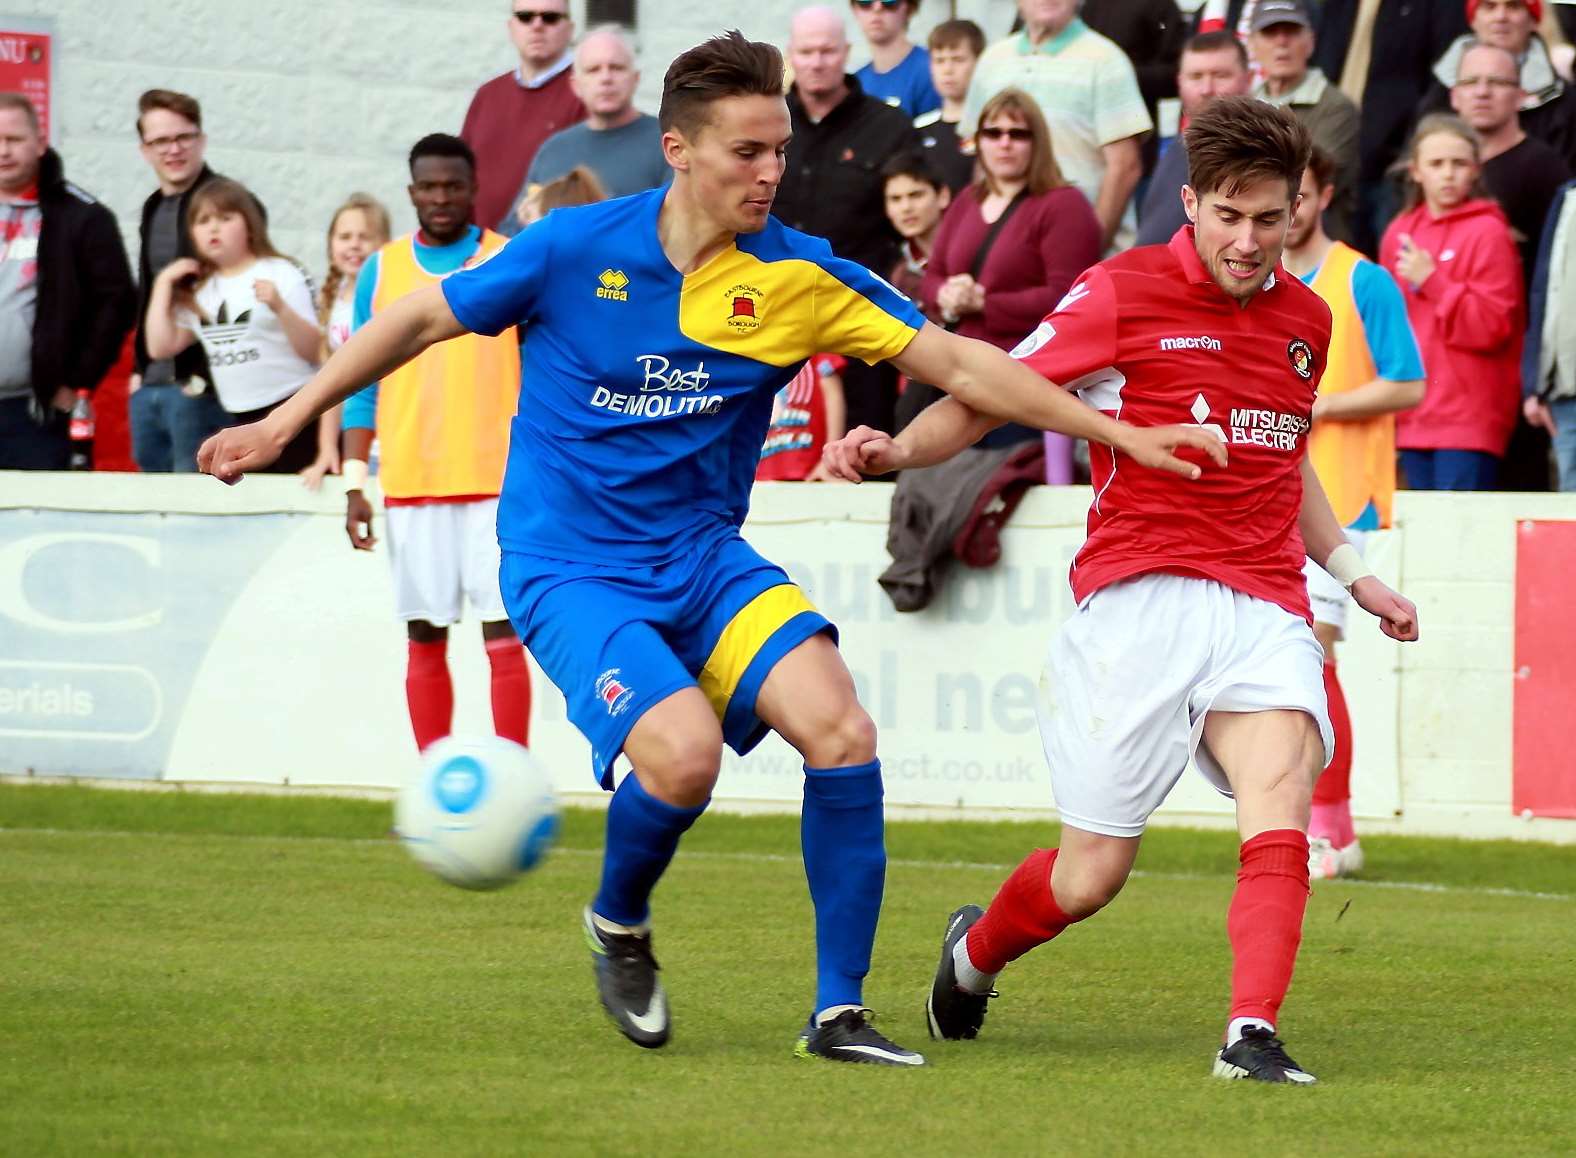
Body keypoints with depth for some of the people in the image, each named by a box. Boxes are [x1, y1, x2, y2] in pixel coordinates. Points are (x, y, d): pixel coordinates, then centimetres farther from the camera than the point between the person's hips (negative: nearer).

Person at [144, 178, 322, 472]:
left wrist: (280, 308, -27)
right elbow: (160, 347, 7)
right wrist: (163, 283, 6)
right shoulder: (198, 291, 13)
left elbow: (315, 351, -10)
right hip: (242, 423, 6)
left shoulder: (280, 274, -5)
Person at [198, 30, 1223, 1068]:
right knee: (684, 750, -28)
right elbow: (421, 322, 4)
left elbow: (961, 364, -1)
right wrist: (285, 423, 6)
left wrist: (1117, 433, -7)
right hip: (571, 570, -3)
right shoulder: (576, 248, -9)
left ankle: (839, 1012, -7)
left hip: (705, 557, 3)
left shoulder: (799, 277, -4)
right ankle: (619, 924, 6)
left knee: (841, 730, -19)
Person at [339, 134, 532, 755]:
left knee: (503, 633, -7)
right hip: (410, 486, 2)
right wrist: (354, 484, 3)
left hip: (497, 479, -2)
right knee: (424, 638, 5)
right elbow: (362, 385, 10)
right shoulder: (381, 271, 8)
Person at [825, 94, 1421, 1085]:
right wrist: (895, 450, -14)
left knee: (1280, 806, -24)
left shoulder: (1306, 318, 15)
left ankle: (1253, 1038, -32)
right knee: (1092, 874, 0)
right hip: (1139, 597, -3)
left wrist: (1354, 573, 30)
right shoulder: (1121, 294, -1)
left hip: (1264, 611, 4)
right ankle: (976, 949, 32)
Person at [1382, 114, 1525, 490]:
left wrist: (1432, 282, -16)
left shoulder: (1487, 233, -6)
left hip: (1468, 419, -6)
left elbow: (1493, 326, -11)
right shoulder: (1400, 233, 12)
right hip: (1414, 416, 6)